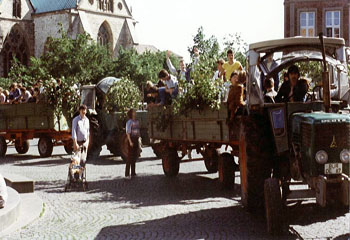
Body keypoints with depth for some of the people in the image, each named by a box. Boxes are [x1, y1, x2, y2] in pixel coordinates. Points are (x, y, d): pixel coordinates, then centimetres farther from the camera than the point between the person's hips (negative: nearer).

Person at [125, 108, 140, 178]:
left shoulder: (137, 121, 14)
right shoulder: (129, 122, -9)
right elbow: (128, 132, -13)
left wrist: (139, 141, 16)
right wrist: (130, 141, -20)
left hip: (136, 139, 7)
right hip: (131, 139, -7)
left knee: (135, 156, 10)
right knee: (130, 156, -7)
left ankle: (133, 173, 17)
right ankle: (127, 174, -3)